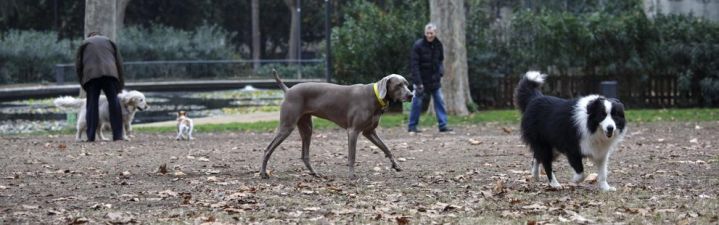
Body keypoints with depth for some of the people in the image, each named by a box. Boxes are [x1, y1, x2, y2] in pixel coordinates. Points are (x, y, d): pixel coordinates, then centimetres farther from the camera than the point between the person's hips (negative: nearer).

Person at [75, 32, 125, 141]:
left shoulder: (84, 44, 23)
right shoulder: (109, 41, 27)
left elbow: (78, 66, 15)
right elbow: (119, 62, 21)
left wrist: (83, 84, 19)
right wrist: (120, 85, 23)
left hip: (91, 74, 0)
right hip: (110, 73, 1)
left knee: (92, 104, 2)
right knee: (113, 102, 2)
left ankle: (91, 136, -3)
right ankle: (117, 135, -4)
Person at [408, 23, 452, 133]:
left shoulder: (438, 45, 3)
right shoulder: (418, 45, -14)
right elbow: (414, 65, -17)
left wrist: (440, 73, 2)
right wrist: (418, 82, -22)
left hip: (434, 80, 5)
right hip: (421, 80, -5)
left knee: (440, 101, 1)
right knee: (417, 102, 0)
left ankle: (443, 125, 4)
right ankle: (412, 126, 9)